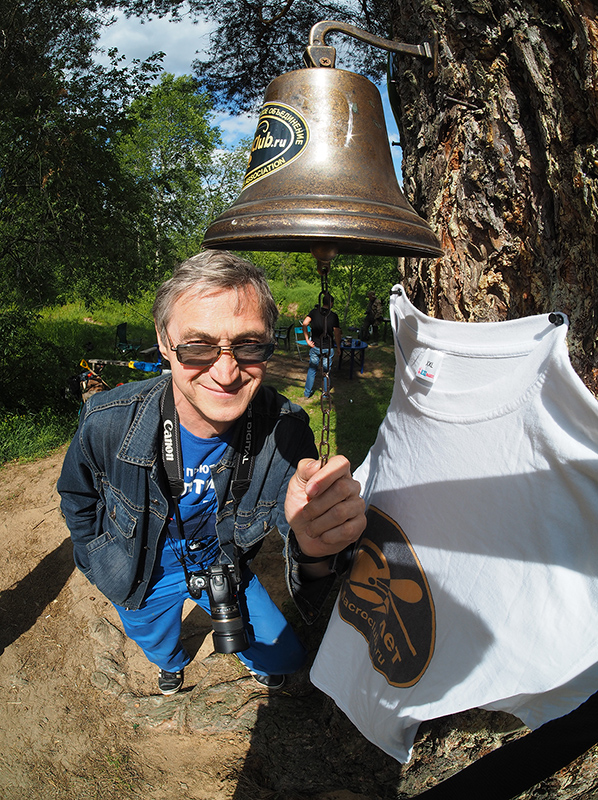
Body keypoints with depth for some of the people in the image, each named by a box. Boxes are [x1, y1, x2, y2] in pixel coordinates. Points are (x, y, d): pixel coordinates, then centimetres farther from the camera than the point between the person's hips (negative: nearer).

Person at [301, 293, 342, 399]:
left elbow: (305, 324, -13)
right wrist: (338, 347, 1)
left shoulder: (314, 312, -3)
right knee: (326, 371, 13)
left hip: (315, 346, 2)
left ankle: (307, 392, 20)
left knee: (312, 369, 14)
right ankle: (325, 393, 23)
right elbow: (337, 333, -12)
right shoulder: (333, 316, -10)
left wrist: (307, 339, -7)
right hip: (328, 348, -2)